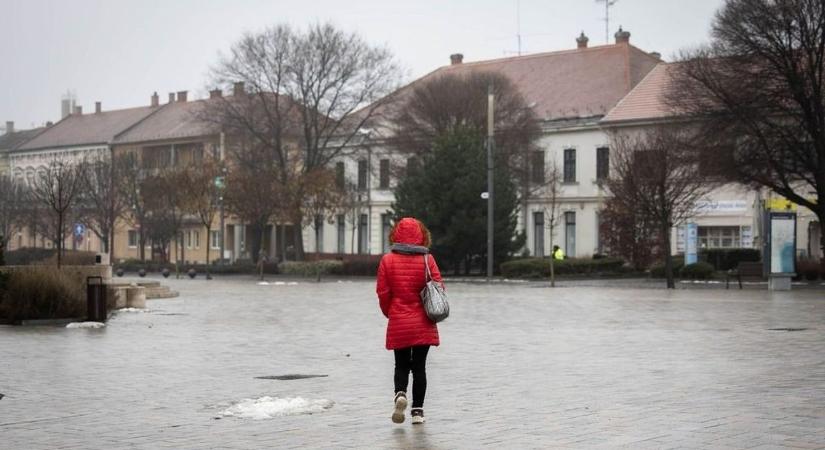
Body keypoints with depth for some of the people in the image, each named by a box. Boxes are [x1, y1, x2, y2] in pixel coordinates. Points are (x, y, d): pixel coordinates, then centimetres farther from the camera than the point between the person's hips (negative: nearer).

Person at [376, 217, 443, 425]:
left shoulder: (387, 260, -5)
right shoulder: (427, 260, -5)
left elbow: (383, 292, -3)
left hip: (398, 324, 0)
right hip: (423, 324, 0)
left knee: (401, 365, 13)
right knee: (419, 366, 8)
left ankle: (400, 393, -15)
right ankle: (418, 410, 8)